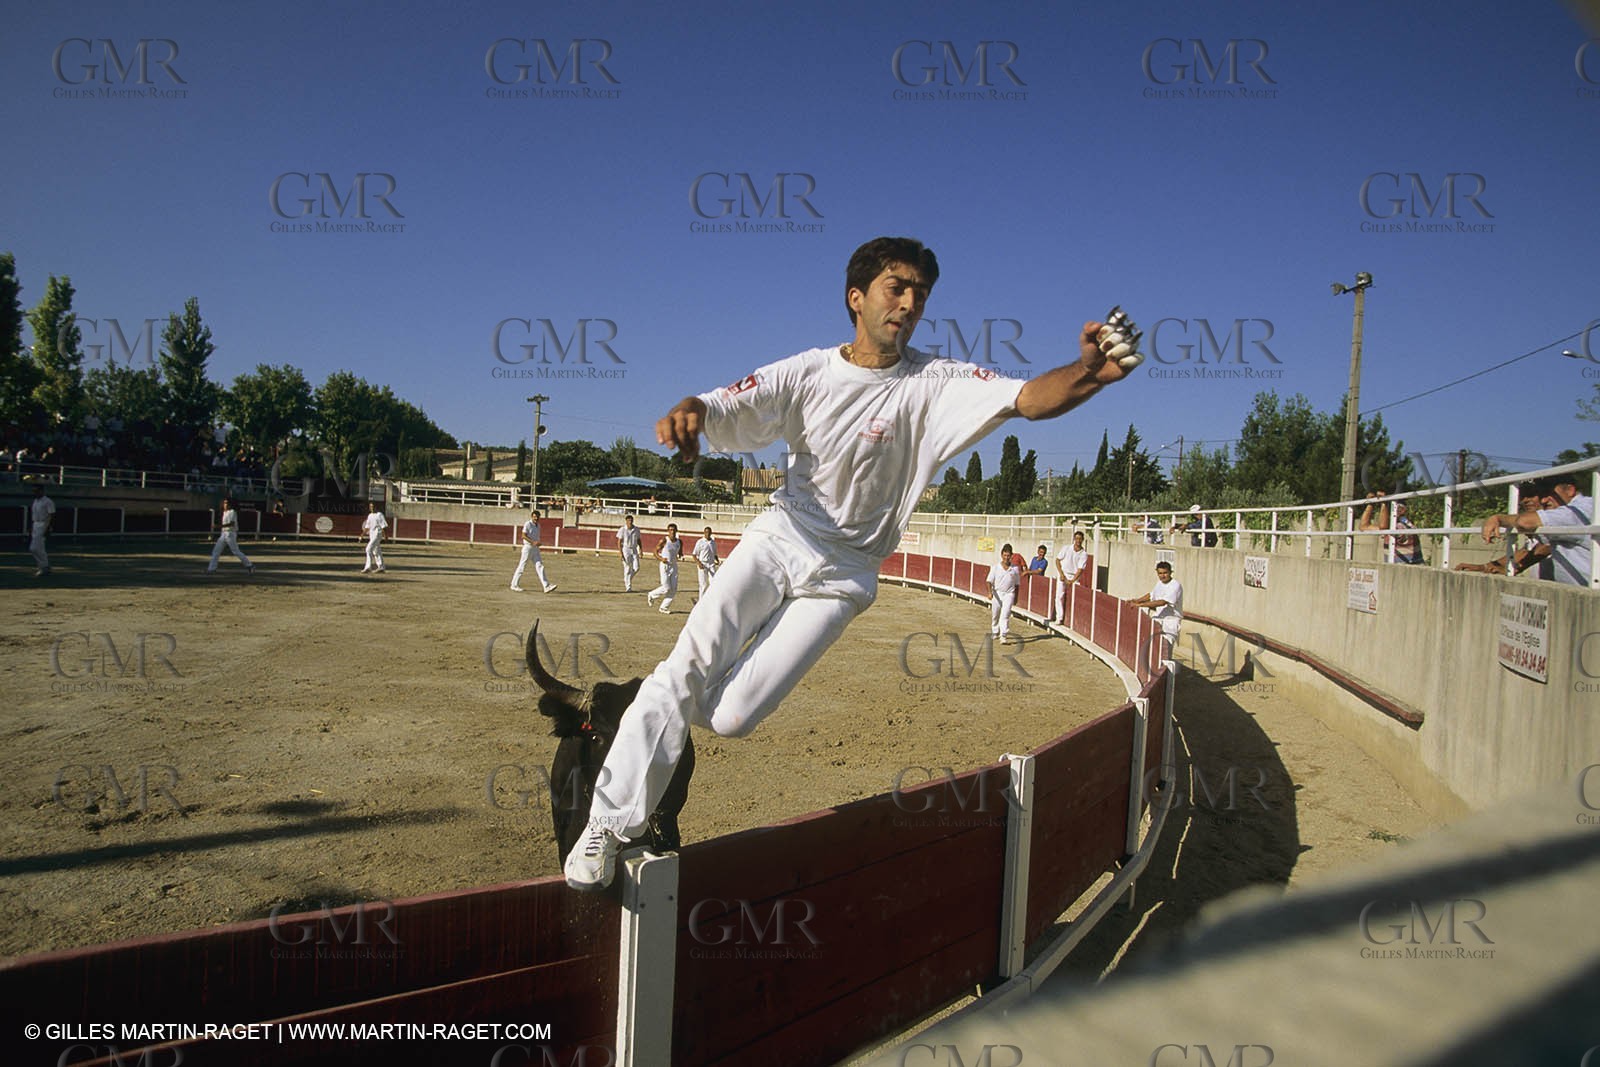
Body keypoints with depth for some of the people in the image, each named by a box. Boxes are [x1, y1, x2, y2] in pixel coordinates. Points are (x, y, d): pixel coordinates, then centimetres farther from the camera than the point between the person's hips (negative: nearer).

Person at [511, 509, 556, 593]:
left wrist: (538, 543, 8)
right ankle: (514, 585, 13)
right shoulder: (527, 524, -10)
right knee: (522, 567, 1)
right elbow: (523, 536, -18)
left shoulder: (538, 525, 14)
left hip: (535, 548, 7)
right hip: (528, 547, -7)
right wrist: (533, 542, -25)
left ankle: (546, 586, -9)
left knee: (540, 566, -2)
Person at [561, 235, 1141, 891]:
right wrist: (686, 412, -37)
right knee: (687, 668, -15)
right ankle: (612, 825, -2)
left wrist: (1089, 373, -46)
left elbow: (1029, 398, -24)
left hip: (841, 576, -1)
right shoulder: (808, 372, -3)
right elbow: (721, 407, -12)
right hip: (777, 540, 2)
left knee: (732, 716, -12)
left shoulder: (933, 384, -10)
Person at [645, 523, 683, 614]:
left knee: (674, 588, 0)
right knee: (666, 588, -9)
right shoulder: (664, 540, -10)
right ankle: (651, 595, 18)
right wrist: (660, 558, -20)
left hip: (674, 566, 5)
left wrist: (681, 556, -6)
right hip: (665, 565, -5)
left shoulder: (679, 541, 5)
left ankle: (664, 607, 10)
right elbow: (656, 550, -3)